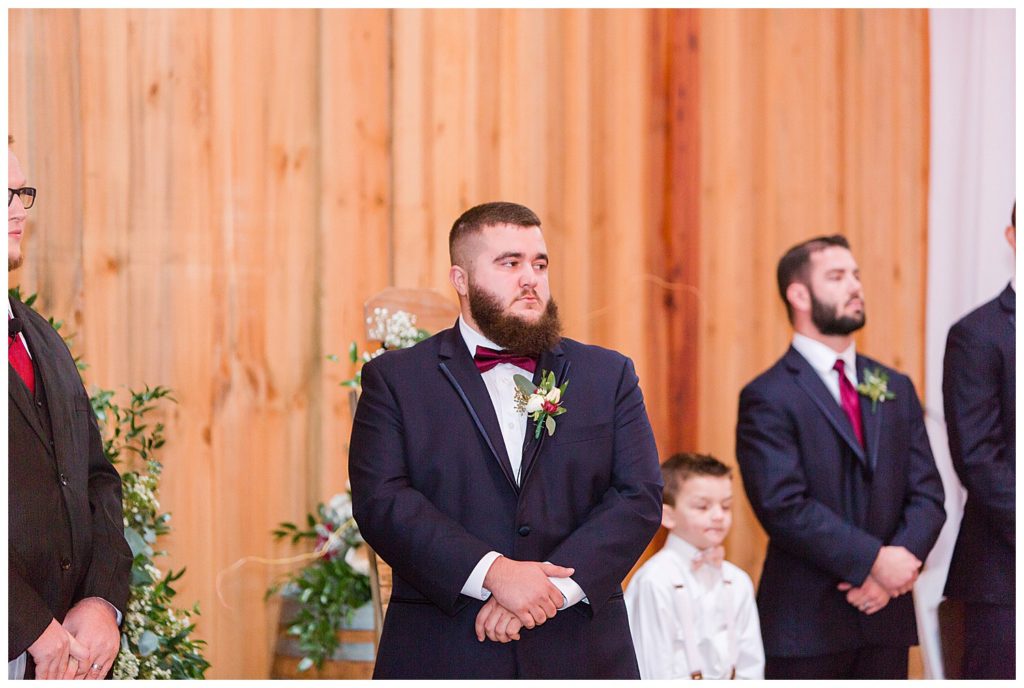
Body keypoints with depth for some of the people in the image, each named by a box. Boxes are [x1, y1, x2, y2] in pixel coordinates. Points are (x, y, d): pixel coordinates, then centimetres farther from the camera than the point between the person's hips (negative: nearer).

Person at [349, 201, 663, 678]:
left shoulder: (609, 375, 12)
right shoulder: (395, 379, 6)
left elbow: (639, 496, 3)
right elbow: (380, 501, -6)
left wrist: (555, 586, -12)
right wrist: (492, 572, -18)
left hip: (580, 655, 2)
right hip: (442, 658, -2)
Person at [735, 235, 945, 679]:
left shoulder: (896, 389, 13)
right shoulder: (768, 398, -7)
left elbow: (927, 493, 7)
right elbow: (784, 507, -17)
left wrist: (901, 562, -11)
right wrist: (875, 560, -19)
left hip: (886, 620, 6)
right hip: (805, 624, -5)